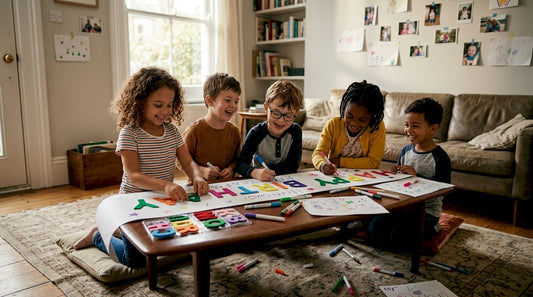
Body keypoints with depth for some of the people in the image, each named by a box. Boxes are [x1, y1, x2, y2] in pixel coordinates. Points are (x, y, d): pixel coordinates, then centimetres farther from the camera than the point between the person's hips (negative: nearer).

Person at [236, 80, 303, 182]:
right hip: (260, 184, -2)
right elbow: (241, 163, -17)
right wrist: (255, 172, -37)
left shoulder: (295, 131, -4)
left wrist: (267, 171, -18)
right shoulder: (256, 133, -10)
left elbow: (293, 165, -8)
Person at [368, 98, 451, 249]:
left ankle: (429, 229, 6)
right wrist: (396, 173, -6)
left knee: (398, 235, -24)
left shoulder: (440, 157, -14)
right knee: (374, 227, -9)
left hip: (427, 211, -6)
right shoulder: (406, 150, 6)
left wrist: (416, 175, -26)